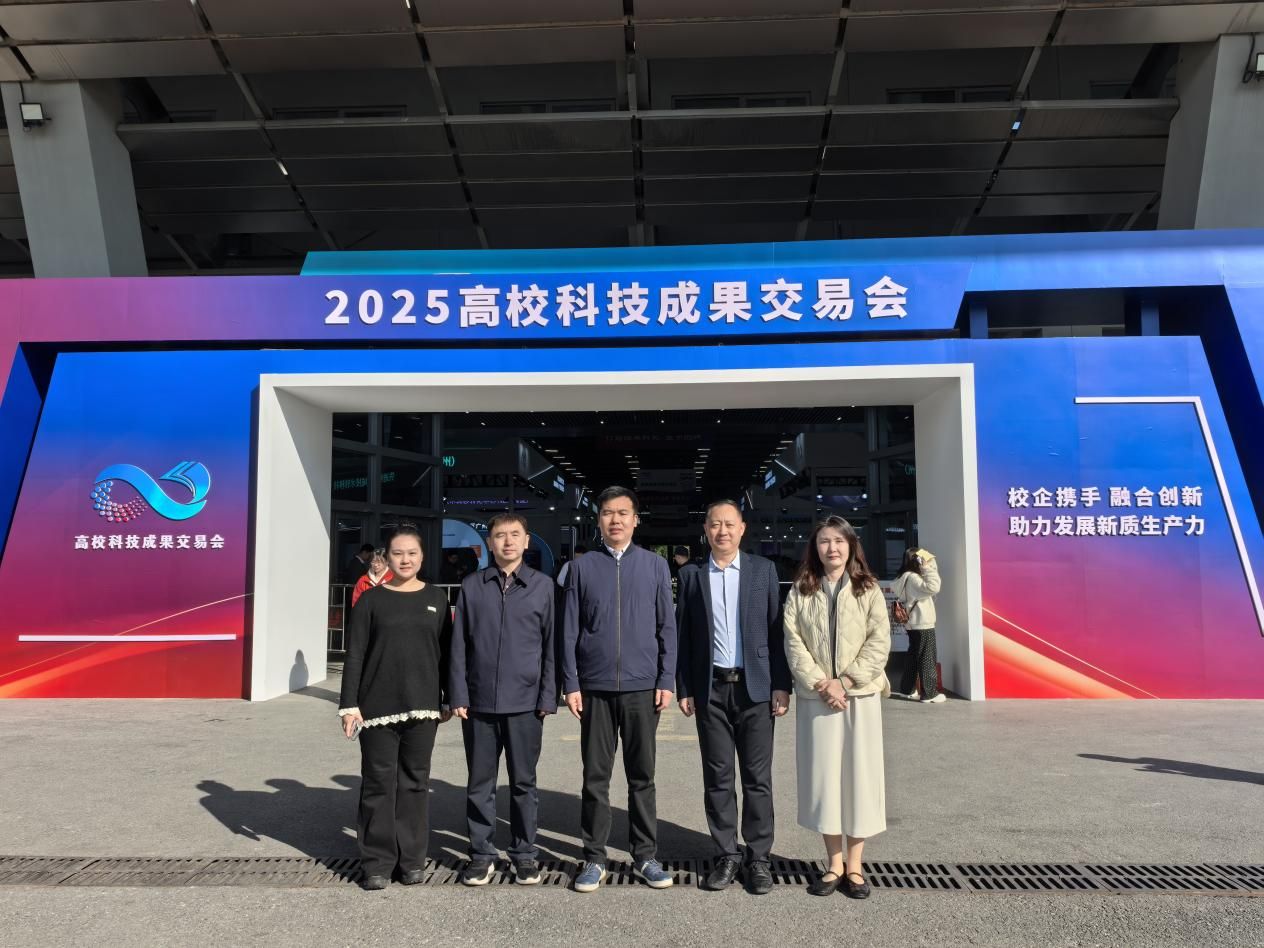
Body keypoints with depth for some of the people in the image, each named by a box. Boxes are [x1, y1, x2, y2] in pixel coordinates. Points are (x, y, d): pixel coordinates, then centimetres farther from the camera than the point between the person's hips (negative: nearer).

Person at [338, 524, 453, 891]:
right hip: (378, 706, -1)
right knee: (378, 782, 4)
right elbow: (355, 654, -1)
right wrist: (349, 704, -7)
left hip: (422, 706, 2)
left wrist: (449, 700, 7)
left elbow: (446, 652, 9)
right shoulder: (371, 599, 1)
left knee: (415, 782, 8)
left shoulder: (436, 599, 6)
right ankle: (378, 862, 15)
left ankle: (412, 858, 19)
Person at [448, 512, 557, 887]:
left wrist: (548, 697, -3)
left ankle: (525, 854, 23)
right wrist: (458, 695, -1)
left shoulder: (542, 585, 1)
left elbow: (550, 644, 2)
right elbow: (459, 644, 4)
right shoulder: (472, 586, 3)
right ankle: (481, 854, 23)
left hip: (525, 702, -1)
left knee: (523, 782, 10)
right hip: (479, 701, 1)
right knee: (480, 783, 10)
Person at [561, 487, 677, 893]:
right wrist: (571, 684, -2)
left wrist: (666, 680, -1)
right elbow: (570, 630, 3)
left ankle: (645, 856, 21)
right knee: (595, 777, 7)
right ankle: (594, 858, 19)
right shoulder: (583, 566, 3)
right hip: (595, 688, 0)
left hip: (642, 687, 0)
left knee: (642, 776, 9)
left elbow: (667, 628, 5)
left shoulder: (655, 565, 4)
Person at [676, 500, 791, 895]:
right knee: (717, 778, 7)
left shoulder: (763, 569, 4)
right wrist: (684, 689, 2)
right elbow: (683, 636, 6)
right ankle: (727, 855, 19)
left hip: (755, 687, -1)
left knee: (758, 777, 5)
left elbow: (777, 629, 2)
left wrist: (782, 684, -4)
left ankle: (759, 857, 16)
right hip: (710, 689, 1)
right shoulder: (691, 575, 6)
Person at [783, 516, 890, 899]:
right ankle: (834, 863, 17)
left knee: (859, 776, 4)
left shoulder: (868, 590, 2)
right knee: (822, 777, 4)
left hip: (860, 696, 0)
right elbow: (794, 643, -2)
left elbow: (879, 643, -5)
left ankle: (854, 865, 16)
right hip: (816, 698, 1)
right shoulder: (800, 592, 4)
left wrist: (844, 682, -13)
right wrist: (819, 684, -14)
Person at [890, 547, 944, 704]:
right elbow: (932, 588, -29)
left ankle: (907, 689, 22)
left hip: (914, 624, 10)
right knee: (927, 659, -4)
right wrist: (929, 568, -22)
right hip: (923, 624, -10)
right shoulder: (913, 577, -19)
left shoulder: (905, 578, 11)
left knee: (913, 657, 16)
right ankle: (929, 694, 1)